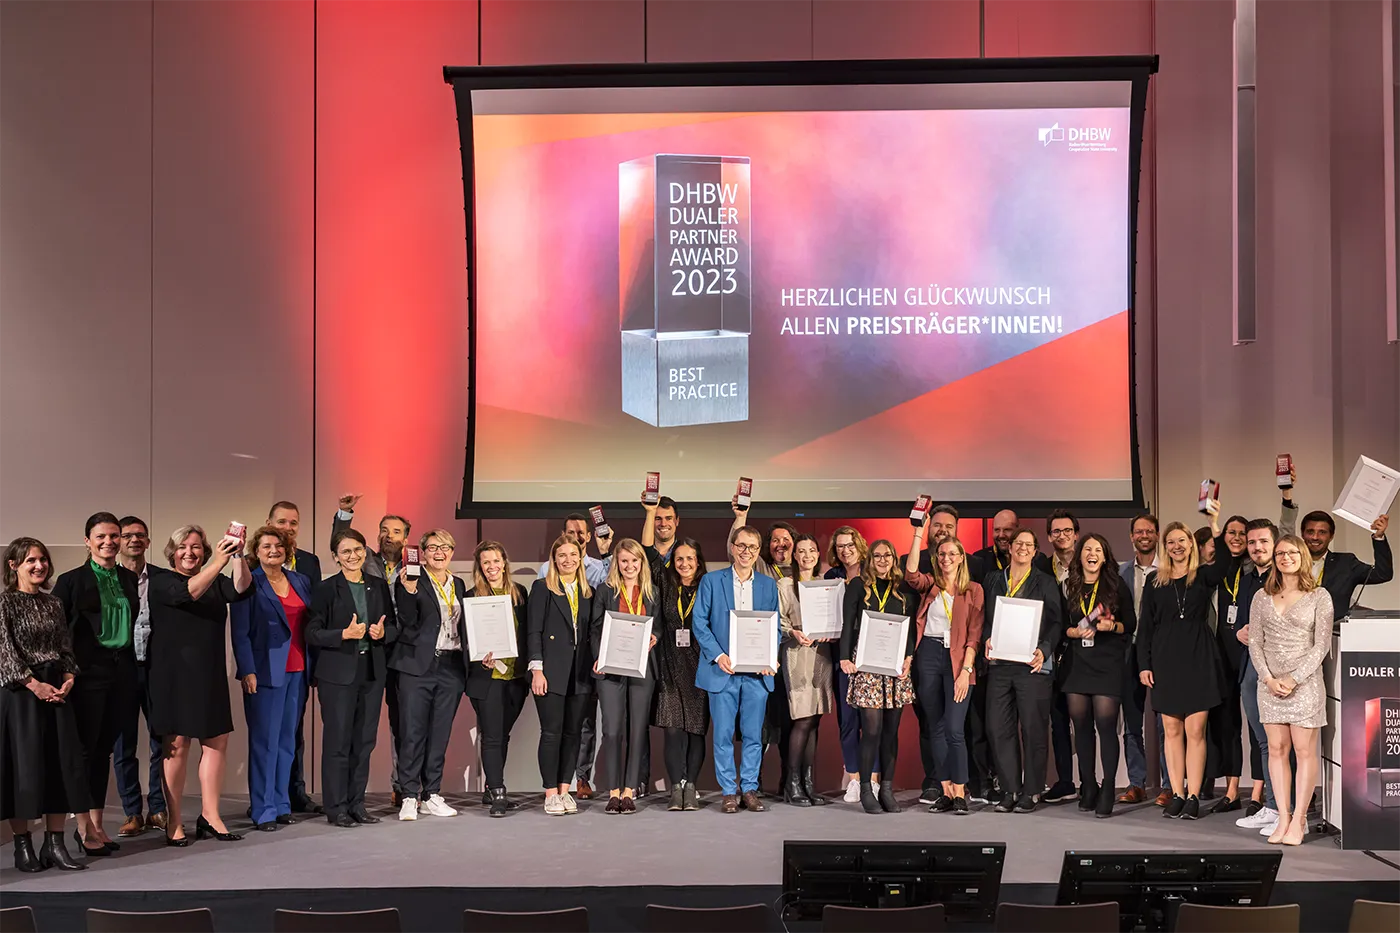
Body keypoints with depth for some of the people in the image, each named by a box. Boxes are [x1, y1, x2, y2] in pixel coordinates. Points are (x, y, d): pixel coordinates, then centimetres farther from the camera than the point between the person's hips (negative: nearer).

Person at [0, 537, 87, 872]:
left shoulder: (53, 603, 13)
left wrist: (68, 680, -4)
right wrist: (34, 684, -16)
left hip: (56, 690, 5)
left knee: (62, 763, 1)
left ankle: (54, 843, 7)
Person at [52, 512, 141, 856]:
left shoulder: (130, 580, 11)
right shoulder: (71, 581, -2)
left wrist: (139, 670, 8)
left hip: (123, 671, 4)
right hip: (90, 672, -4)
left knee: (104, 747, 10)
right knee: (86, 748, -1)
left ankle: (97, 824, 17)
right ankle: (83, 827, 7)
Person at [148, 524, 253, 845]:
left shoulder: (216, 582, 11)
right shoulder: (162, 582, -2)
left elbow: (242, 590, -9)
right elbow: (188, 593, -22)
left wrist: (238, 556, -24)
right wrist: (219, 561, -32)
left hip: (210, 674, 5)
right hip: (174, 672, -4)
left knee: (217, 741, 3)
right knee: (177, 744, -1)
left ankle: (210, 815, 12)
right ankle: (174, 822, 6)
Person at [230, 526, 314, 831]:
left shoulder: (301, 582, 13)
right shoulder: (249, 584, -2)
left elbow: (309, 625, 13)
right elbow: (239, 632, -6)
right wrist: (247, 671, -14)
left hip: (296, 673, 5)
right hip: (265, 673, -5)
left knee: (287, 740, 8)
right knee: (265, 743, -4)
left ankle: (282, 805, 16)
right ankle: (263, 812, 0)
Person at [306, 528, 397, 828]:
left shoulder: (379, 587, 11)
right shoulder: (326, 589, -2)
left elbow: (394, 626, 14)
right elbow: (312, 634, -6)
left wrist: (383, 632, -8)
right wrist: (345, 634, -18)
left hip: (372, 673, 4)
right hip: (338, 674, -4)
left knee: (365, 741, 8)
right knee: (338, 741, -2)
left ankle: (357, 804, 18)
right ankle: (336, 808, 6)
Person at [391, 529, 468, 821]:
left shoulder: (459, 584, 15)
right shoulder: (411, 580, -1)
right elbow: (408, 621, -12)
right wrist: (409, 590, -25)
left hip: (452, 667, 5)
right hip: (418, 665, -5)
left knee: (440, 734, 8)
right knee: (412, 733, -3)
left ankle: (431, 795, 15)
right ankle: (409, 797, 4)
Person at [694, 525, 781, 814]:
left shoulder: (768, 585, 11)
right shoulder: (711, 581, 3)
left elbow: (775, 627, 10)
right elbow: (699, 623, -1)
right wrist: (718, 656, -13)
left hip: (757, 671, 2)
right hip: (722, 670, -2)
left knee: (753, 735, 5)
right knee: (723, 734, 1)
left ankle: (750, 789, 14)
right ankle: (728, 791, 10)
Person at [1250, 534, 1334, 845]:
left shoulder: (1319, 596, 0)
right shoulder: (1262, 597, 9)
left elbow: (1321, 645, -4)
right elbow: (1255, 643, 6)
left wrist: (1294, 678, -12)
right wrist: (1268, 678, -8)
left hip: (1305, 683, -3)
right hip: (1269, 684, 3)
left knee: (1304, 751, -2)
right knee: (1277, 750, 4)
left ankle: (1299, 820, 3)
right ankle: (1283, 818, 9)